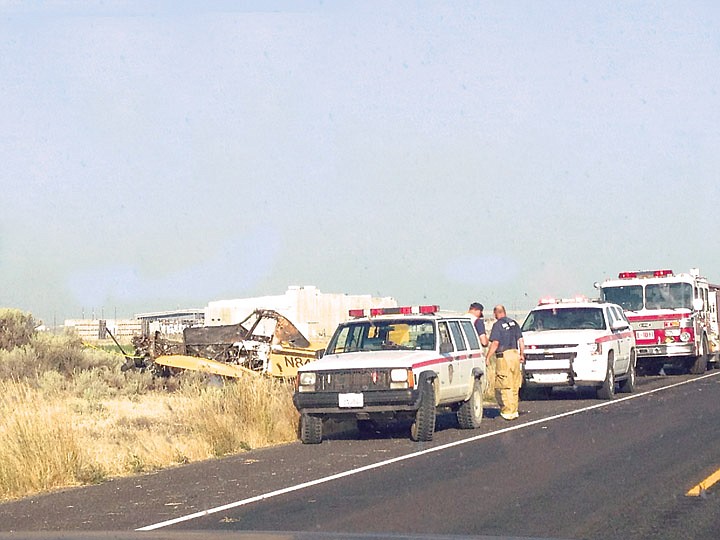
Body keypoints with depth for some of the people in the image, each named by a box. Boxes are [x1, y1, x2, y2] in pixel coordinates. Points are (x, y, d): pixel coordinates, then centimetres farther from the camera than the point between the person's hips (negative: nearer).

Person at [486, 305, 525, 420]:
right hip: (515, 354, 7)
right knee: (514, 386, 13)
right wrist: (522, 354, 22)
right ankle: (514, 411, 18)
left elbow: (495, 343, -14)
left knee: (504, 387, -3)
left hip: (504, 356, -7)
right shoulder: (514, 323, 12)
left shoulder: (498, 325, -7)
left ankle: (508, 412, -5)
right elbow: (520, 340, 13)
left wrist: (487, 357, -10)